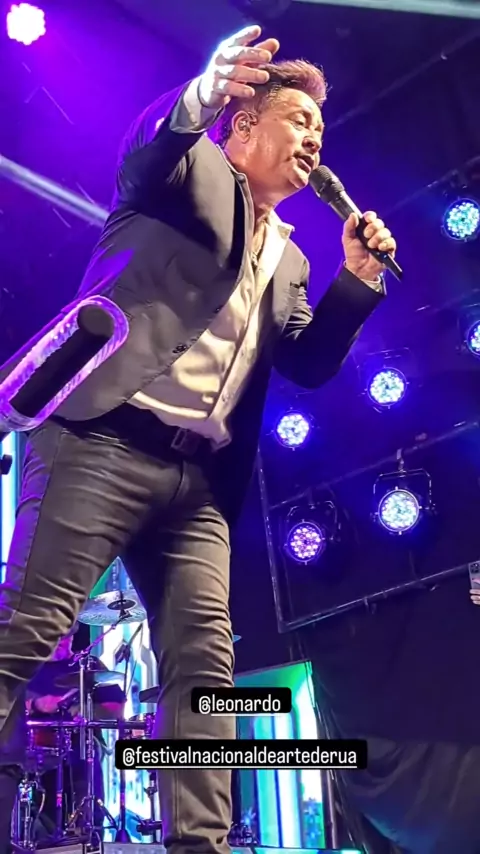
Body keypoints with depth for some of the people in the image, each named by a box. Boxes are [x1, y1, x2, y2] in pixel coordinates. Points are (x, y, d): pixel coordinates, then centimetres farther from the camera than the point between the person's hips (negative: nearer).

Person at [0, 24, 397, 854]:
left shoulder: (286, 256, 27)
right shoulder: (194, 169, 11)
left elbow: (307, 365, 20)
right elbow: (140, 159, -13)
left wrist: (357, 279, 8)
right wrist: (199, 99, -34)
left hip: (198, 480, 7)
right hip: (106, 441, -6)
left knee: (204, 669, -2)